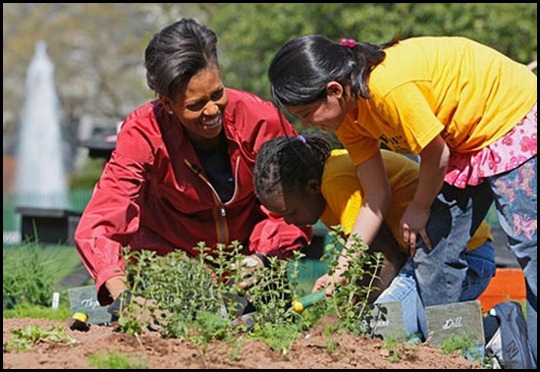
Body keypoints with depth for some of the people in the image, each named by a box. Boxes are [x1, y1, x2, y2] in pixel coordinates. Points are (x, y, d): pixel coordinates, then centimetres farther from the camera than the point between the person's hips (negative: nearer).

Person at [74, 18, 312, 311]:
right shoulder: (144, 134, -29)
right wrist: (122, 292, -54)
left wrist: (261, 259, -30)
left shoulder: (261, 120, -25)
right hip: (169, 251, -2)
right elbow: (96, 226, -36)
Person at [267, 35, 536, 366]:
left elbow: (436, 155, -22)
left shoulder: (390, 89, -33)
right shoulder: (348, 116, -5)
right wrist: (340, 272, -5)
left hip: (515, 120, -9)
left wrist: (419, 209, -4)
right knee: (432, 250, 4)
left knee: (528, 245, -14)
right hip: (467, 144, 9)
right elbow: (377, 198, -2)